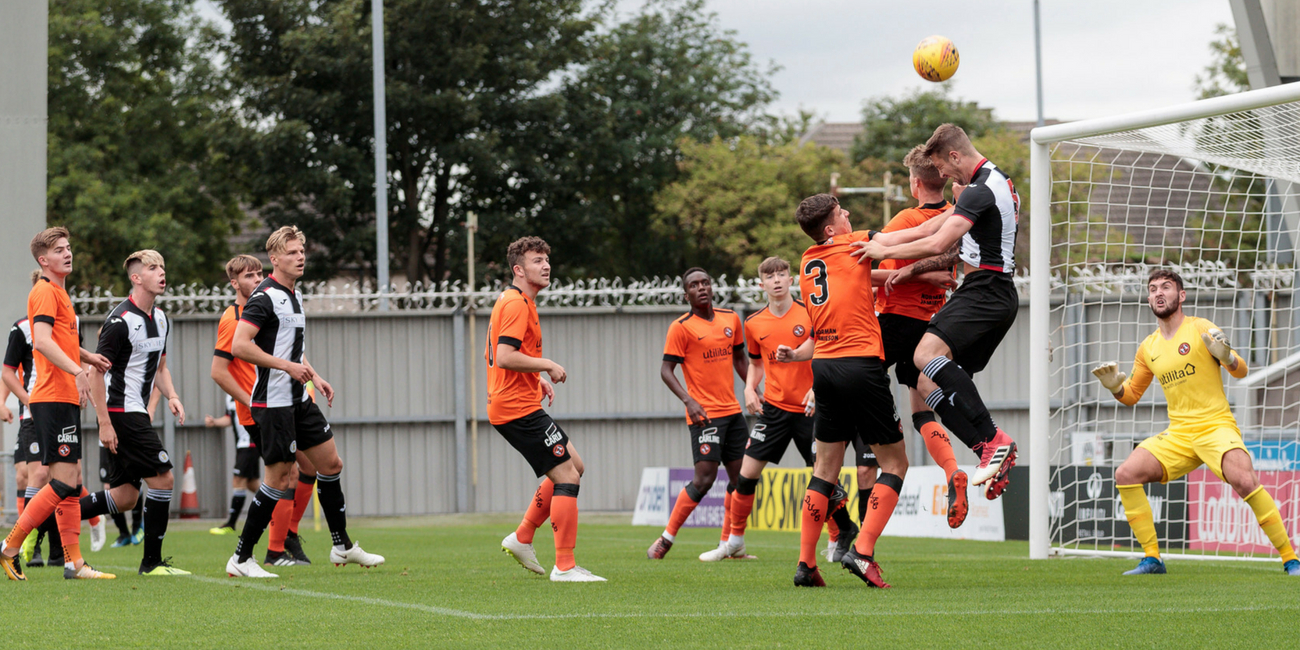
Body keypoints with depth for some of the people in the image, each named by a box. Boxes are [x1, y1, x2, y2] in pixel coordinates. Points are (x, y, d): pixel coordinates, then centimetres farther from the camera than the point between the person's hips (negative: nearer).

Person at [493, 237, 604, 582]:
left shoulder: (510, 301, 18)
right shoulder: (517, 304, -15)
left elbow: (493, 355, 25)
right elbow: (504, 357, -25)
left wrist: (536, 379, 17)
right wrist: (548, 366, -16)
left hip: (507, 406, 11)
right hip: (518, 408, -11)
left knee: (573, 465, 18)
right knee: (566, 476, -11)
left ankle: (522, 538, 19)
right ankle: (564, 566, -11)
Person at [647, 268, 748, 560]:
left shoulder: (731, 319, 11)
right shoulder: (681, 327, -7)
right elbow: (666, 370, -9)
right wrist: (688, 400, -22)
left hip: (732, 410, 6)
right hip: (704, 413, -6)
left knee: (742, 475, 4)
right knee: (705, 477, -14)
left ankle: (728, 543, 14)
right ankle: (666, 539, -5)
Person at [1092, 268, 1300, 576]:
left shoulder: (1201, 329, -2)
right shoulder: (1148, 348, 12)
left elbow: (1241, 371, -4)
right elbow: (1132, 395, 22)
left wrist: (1226, 357, -26)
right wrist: (1115, 387, 0)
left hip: (1216, 426, -5)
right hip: (1178, 433, 5)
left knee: (1244, 481, -30)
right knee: (1126, 474, -12)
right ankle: (1152, 559, -4)